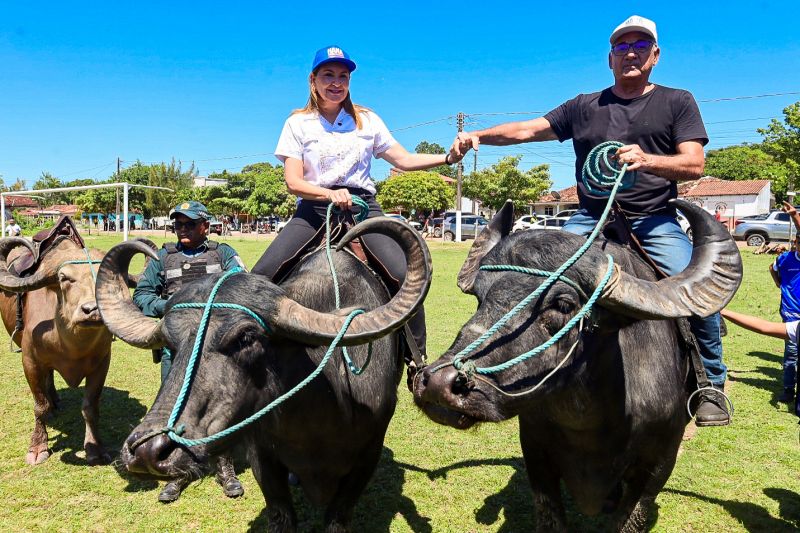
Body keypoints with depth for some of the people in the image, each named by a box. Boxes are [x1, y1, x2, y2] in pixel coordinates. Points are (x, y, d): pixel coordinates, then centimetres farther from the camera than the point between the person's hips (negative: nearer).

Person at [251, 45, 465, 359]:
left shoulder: (367, 120, 14)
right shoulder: (298, 123, 8)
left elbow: (404, 160, 13)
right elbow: (293, 182, -2)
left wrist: (448, 158, -2)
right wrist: (330, 194, -21)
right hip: (313, 209, 0)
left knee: (406, 278, -21)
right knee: (261, 277, -19)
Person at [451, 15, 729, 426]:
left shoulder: (677, 102, 10)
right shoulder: (584, 107, 14)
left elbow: (695, 164, -2)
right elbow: (527, 130, 7)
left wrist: (647, 160, -22)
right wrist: (477, 135, -9)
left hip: (654, 222, -1)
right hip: (591, 219, 2)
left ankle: (710, 386, 3)